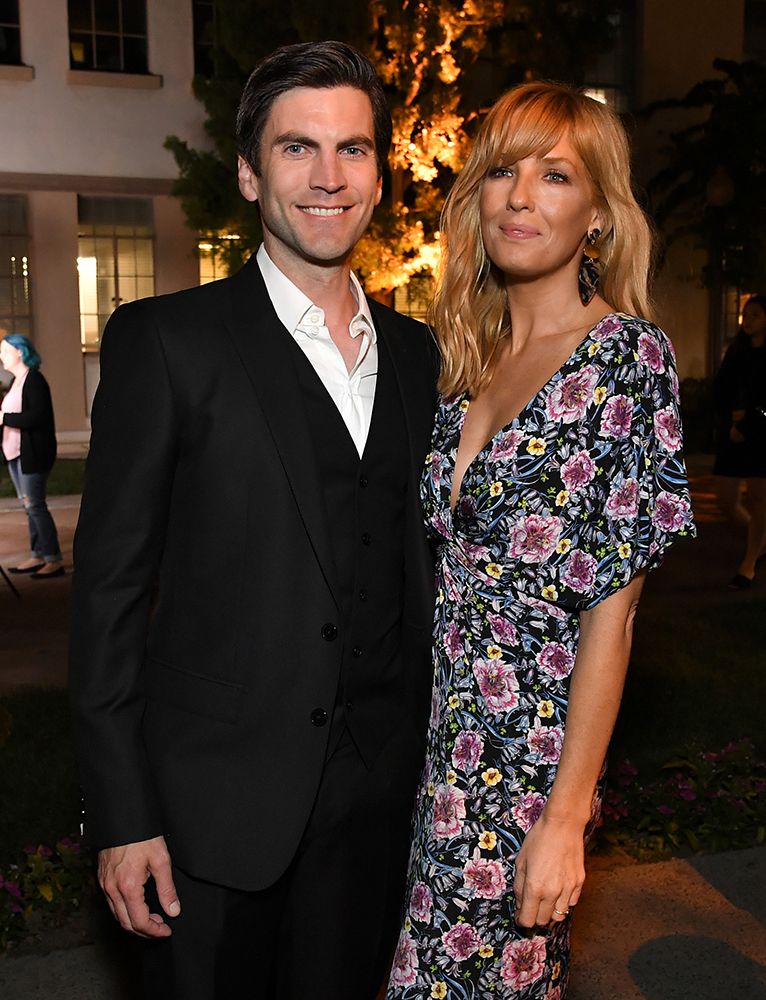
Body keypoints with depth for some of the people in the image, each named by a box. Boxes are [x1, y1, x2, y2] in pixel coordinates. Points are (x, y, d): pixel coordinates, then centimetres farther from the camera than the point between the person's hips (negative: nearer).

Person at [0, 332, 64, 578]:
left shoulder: (34, 380, -13)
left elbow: (37, 416, -22)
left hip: (32, 453, -9)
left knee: (35, 505, -8)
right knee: (29, 506, 12)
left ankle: (54, 559, -3)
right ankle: (38, 556, 18)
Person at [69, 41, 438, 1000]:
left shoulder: (414, 353, 7)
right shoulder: (163, 340, -8)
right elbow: (110, 586, -9)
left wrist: (429, 757, 10)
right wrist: (122, 814, -10)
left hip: (376, 801, 4)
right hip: (216, 802, -4)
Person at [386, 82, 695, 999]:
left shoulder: (624, 355, -12)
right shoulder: (467, 356, 6)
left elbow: (613, 606, -14)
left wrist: (566, 817, -15)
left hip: (533, 751, -6)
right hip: (441, 734, 6)